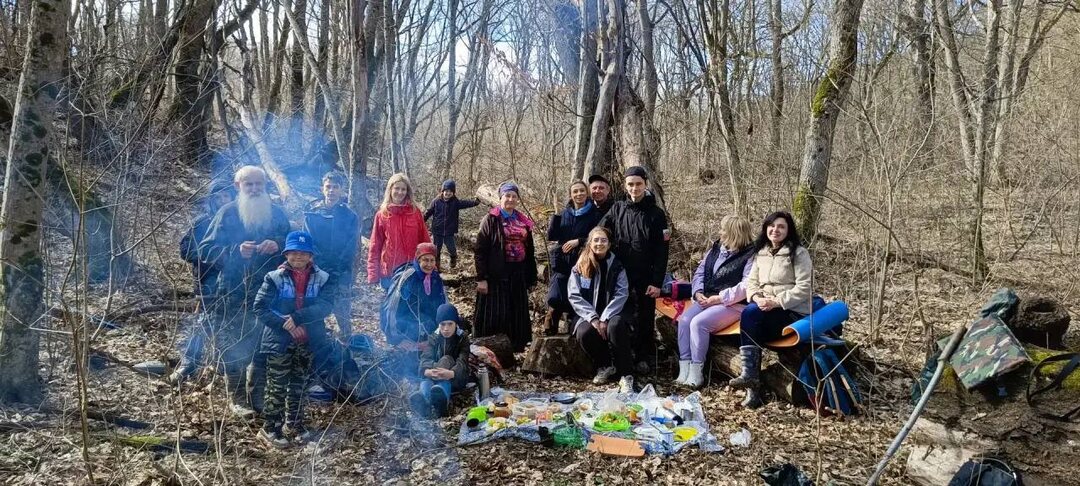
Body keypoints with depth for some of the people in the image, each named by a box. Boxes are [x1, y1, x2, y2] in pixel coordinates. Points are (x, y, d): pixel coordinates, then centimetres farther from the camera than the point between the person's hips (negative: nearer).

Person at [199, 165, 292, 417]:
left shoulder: (277, 213, 7)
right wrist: (236, 251, -22)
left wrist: (277, 245, -14)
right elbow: (207, 249, -6)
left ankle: (257, 396, 25)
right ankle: (238, 399, 16)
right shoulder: (227, 213, -2)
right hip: (233, 293, -3)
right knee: (234, 347, 2)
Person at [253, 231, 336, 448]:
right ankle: (270, 427, 18)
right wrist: (286, 324, -19)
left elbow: (326, 306, -15)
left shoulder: (322, 278, -5)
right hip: (279, 341, -3)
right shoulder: (275, 278, -9)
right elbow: (260, 307, -11)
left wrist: (298, 317, -25)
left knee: (299, 384, 18)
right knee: (277, 386, 4)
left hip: (308, 342, 3)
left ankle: (295, 423, 33)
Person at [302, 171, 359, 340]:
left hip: (341, 276, -1)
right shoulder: (312, 213, 4)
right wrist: (316, 266, -10)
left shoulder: (350, 216, 0)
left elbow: (350, 249, -4)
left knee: (343, 315, 2)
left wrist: (338, 269, -13)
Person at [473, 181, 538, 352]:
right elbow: (480, 251, -9)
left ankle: (516, 349, 23)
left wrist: (531, 278, 13)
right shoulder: (491, 220, -4)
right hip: (496, 275, -5)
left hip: (518, 275, 5)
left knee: (517, 315, 11)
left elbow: (529, 251, 16)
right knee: (494, 315, -3)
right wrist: (481, 278, -15)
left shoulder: (524, 222, 12)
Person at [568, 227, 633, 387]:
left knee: (615, 326, -35)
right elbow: (574, 296, -3)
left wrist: (605, 319, -19)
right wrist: (593, 318, -16)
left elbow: (621, 295, -5)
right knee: (583, 334, -31)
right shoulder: (579, 267, 5)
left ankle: (625, 373, -22)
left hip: (612, 314, -1)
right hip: (588, 315, 1)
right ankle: (604, 366, -3)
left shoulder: (617, 267, 5)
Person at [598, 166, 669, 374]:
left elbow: (661, 252, -4)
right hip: (619, 275, 2)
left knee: (644, 318, 3)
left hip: (645, 277, -2)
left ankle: (644, 358, 15)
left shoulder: (656, 214, -1)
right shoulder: (617, 209, 8)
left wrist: (657, 282, -10)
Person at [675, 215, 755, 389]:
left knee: (698, 323, -28)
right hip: (706, 299, 7)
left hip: (733, 304, -7)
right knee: (684, 319, -18)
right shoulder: (716, 248, 14)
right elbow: (700, 272, 15)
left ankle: (696, 373, -19)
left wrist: (718, 298, -20)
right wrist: (698, 293, -3)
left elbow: (746, 286, -19)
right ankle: (684, 369, -18)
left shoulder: (750, 255, -9)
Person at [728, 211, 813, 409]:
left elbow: (804, 288, -12)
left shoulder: (799, 253, -4)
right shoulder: (761, 252, 15)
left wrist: (777, 302, -21)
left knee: (749, 313, -29)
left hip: (793, 311, -5)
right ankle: (752, 389, -27)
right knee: (752, 322, -27)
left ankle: (748, 374, -24)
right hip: (765, 309, 5)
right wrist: (757, 298, -10)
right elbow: (751, 281, 12)